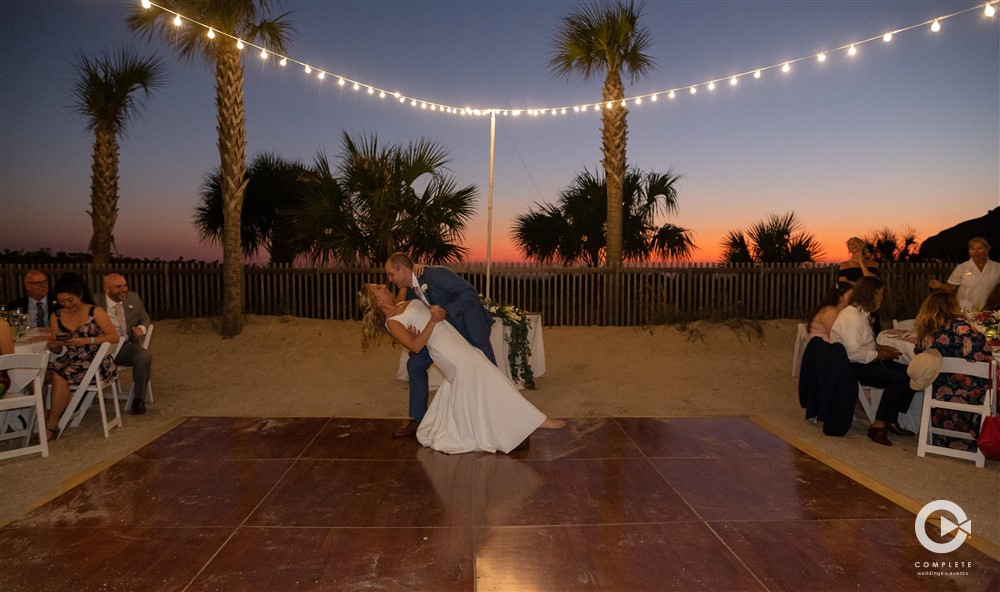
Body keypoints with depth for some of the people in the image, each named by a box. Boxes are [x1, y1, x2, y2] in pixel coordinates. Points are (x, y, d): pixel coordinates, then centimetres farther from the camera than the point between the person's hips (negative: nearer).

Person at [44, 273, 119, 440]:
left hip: (95, 361, -5)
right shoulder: (56, 316, 10)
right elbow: (56, 351, 14)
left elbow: (114, 337, -10)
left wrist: (85, 341, -19)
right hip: (69, 361, 5)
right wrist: (54, 344, -11)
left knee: (59, 377, -29)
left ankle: (52, 426, -16)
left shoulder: (95, 312, -3)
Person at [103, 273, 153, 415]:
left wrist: (141, 328, -4)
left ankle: (138, 399, -15)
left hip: (126, 346, 2)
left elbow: (145, 319, 20)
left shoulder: (133, 298, 9)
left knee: (144, 356, -29)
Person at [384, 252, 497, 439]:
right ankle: (418, 419, 11)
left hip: (469, 324, -7)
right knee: (415, 363, 1)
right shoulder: (409, 290, -3)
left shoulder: (435, 273, -26)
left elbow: (470, 292, -29)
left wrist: (446, 311, -39)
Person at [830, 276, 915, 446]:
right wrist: (879, 354, -14)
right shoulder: (851, 316, -19)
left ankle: (891, 420, 2)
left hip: (864, 362, 11)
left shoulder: (862, 314, 15)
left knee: (909, 374, -2)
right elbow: (854, 353, -26)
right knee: (898, 379, -24)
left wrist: (880, 348, 9)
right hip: (852, 367, -10)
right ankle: (878, 426, -16)